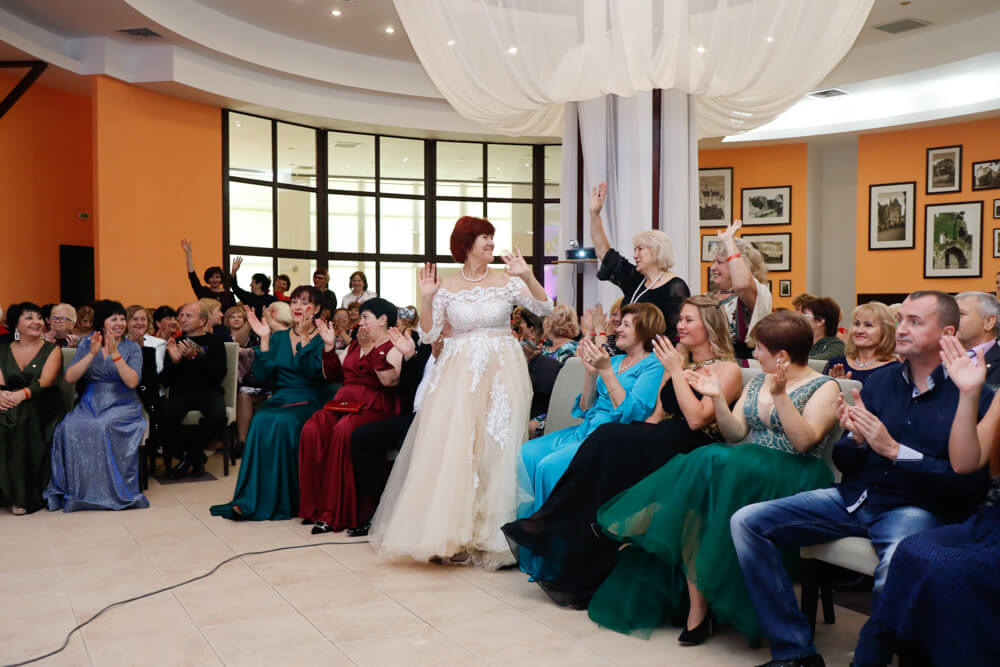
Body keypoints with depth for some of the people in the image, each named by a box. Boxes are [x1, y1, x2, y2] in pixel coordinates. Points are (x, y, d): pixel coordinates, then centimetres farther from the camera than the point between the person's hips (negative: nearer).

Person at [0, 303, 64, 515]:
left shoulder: (51, 350, 6)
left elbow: (45, 381, -10)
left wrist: (21, 395, -29)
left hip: (40, 408, -3)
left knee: (21, 422, -34)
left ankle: (24, 495, -24)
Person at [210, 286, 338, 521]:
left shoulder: (322, 338, 2)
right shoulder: (279, 337, 15)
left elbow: (316, 373, -15)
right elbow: (264, 374, 4)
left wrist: (304, 338, -20)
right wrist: (264, 339, -3)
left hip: (310, 401, -4)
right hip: (280, 398, 4)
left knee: (282, 422, -33)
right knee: (261, 420, -29)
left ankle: (279, 500, -23)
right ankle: (251, 500, -25)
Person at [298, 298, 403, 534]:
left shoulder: (394, 347, 2)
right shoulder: (356, 344, 25)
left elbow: (389, 380, -17)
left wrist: (374, 349, -18)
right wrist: (330, 345, 14)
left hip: (374, 408, -6)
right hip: (344, 402, 6)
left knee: (343, 431, -35)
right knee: (311, 430, -24)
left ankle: (335, 513, -28)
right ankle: (314, 506, -17)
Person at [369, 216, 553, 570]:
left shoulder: (506, 281, 3)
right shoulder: (446, 288, 4)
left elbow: (545, 309, -4)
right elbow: (428, 335, 1)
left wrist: (527, 275, -15)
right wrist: (426, 298, -11)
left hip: (500, 371, 0)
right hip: (458, 373, 0)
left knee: (494, 447, -2)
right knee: (451, 445, -4)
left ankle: (488, 534, 7)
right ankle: (450, 531, 8)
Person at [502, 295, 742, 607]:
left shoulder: (728, 370, 0)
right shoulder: (678, 363, 22)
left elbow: (697, 418, -13)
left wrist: (676, 370, -9)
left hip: (694, 451, -6)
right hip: (662, 444, 6)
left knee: (609, 440, -27)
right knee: (610, 439, -25)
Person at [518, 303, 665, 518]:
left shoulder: (653, 366, -4)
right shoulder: (615, 360, 18)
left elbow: (630, 413, -18)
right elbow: (585, 408, 14)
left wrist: (606, 370, -19)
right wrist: (591, 371, 0)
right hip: (585, 428, 8)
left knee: (550, 465, -27)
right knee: (525, 454, -10)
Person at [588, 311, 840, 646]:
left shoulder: (825, 388, 1)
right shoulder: (757, 381, 19)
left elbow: (804, 441, -13)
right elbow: (735, 433, 11)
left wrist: (779, 395, -22)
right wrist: (717, 397, -2)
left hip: (792, 477, -6)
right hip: (747, 464, 6)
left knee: (714, 468, -34)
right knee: (698, 468, -28)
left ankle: (699, 601, -25)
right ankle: (697, 602, -29)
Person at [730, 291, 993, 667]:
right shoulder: (880, 382, 11)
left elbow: (971, 484, -11)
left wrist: (894, 450, -15)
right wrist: (855, 440, -10)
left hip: (915, 507, -5)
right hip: (853, 496, 5)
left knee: (895, 574, -40)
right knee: (747, 523, -11)